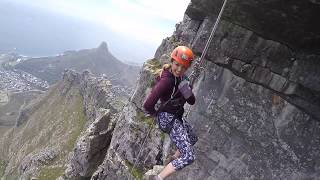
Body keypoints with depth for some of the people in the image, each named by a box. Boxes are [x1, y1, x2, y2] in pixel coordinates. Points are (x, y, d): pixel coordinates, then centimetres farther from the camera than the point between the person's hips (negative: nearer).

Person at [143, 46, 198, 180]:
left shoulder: (181, 78, 1)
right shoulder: (166, 80, -26)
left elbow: (192, 101, 3)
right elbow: (148, 106, -30)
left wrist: (187, 90, -16)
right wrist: (156, 114, -10)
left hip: (177, 117, 10)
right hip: (168, 119, -9)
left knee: (192, 139, 32)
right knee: (189, 157, -18)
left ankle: (175, 158, 53)